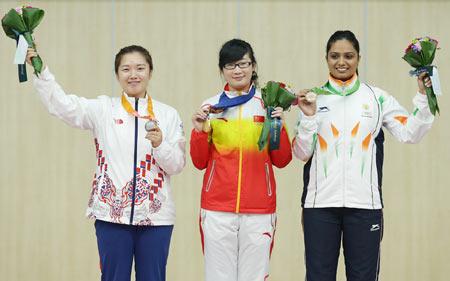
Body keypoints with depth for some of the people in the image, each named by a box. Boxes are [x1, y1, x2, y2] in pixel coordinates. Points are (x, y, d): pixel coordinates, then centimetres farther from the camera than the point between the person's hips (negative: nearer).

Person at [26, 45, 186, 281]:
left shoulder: (167, 115, 7)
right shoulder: (103, 109, 4)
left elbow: (176, 166, 3)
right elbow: (61, 105, -10)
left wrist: (160, 144, -16)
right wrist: (41, 70, -21)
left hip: (155, 215, 1)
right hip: (112, 213, -1)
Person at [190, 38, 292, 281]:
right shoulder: (211, 107, 8)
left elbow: (282, 160, 6)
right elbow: (200, 162, 9)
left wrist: (278, 125, -7)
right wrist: (199, 130, -6)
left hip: (259, 209, 0)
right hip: (217, 209, 0)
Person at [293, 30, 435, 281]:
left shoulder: (377, 98, 8)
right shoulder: (314, 99, 8)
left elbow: (410, 134, -1)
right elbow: (302, 153, 5)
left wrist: (424, 97, -10)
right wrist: (308, 117, -8)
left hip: (365, 204, 0)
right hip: (320, 203, 0)